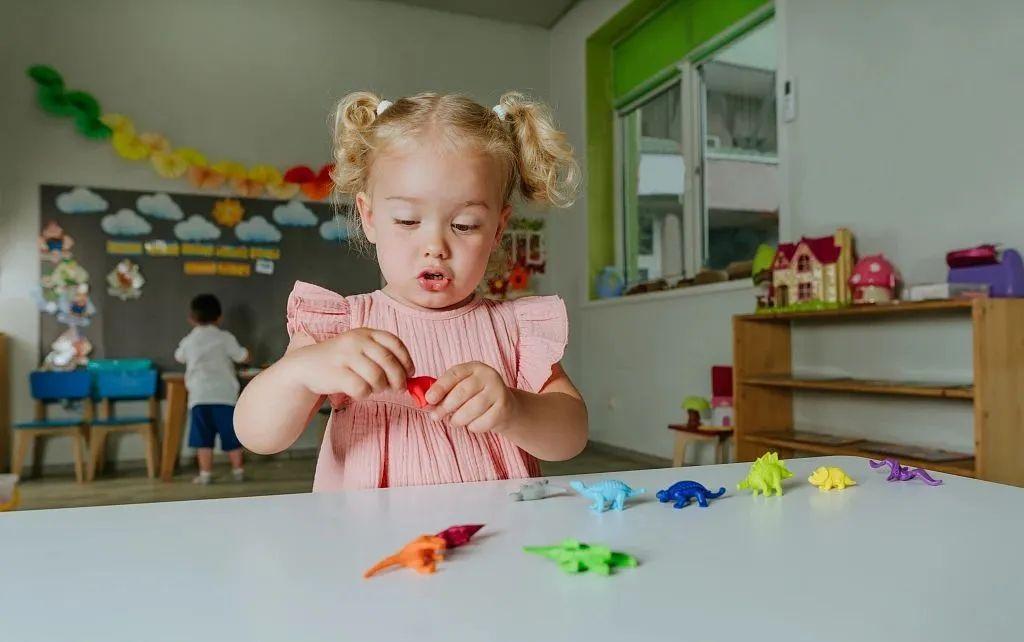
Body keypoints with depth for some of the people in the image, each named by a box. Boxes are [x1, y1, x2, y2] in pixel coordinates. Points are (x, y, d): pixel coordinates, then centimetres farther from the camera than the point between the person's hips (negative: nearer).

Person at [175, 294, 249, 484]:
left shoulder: (188, 341, 10)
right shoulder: (225, 338, 1)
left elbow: (179, 358, 29)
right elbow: (242, 357, 5)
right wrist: (246, 352, 28)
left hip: (199, 396, 1)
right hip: (224, 395, -1)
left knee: (203, 438, 6)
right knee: (231, 435, 6)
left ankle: (206, 474, 6)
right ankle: (238, 471, 12)